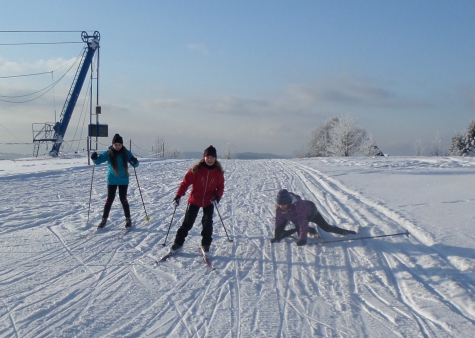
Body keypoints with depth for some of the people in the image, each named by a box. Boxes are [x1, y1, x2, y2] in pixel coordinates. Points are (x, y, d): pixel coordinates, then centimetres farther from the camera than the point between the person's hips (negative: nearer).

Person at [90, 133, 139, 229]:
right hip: (112, 180, 1)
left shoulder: (126, 153, -7)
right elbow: (98, 160, -5)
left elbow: (135, 164, -7)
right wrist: (94, 158, -28)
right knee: (109, 199, 1)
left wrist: (134, 161, -31)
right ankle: (104, 219, 13)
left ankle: (128, 219, 14)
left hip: (123, 180, -1)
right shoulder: (108, 153, -6)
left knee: (123, 199, 0)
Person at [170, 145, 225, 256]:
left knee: (207, 223, -1)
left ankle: (206, 244, 16)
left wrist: (217, 197, -16)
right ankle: (178, 242, 16)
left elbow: (220, 186, 2)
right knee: (188, 222, 3)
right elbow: (186, 182, -13)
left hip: (209, 202, 1)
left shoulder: (218, 171, -5)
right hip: (195, 200, -1)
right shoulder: (196, 169, -13)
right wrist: (178, 196, -19)